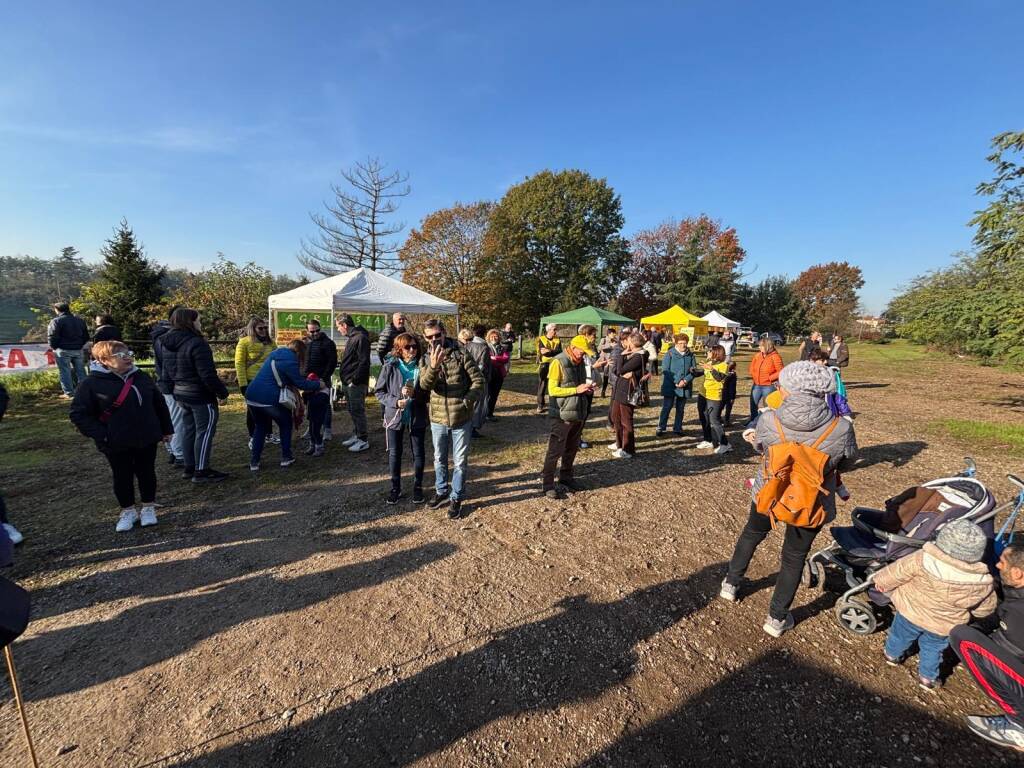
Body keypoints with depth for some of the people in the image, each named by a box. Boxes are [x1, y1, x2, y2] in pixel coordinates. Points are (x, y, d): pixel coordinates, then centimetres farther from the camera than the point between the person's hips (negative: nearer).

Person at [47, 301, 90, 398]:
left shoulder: (56, 321, -9)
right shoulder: (80, 321, 9)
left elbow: (52, 336, -12)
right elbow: (86, 336, 13)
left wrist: (54, 347, 2)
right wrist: (79, 345, 17)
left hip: (63, 350, -5)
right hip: (78, 350, 5)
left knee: (65, 372, 1)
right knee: (80, 370, 11)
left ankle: (69, 393, 2)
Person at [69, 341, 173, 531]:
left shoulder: (141, 378, 1)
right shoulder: (91, 384, -10)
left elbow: (159, 404, 9)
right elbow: (78, 414, -8)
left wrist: (166, 429, 9)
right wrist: (101, 435, -16)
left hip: (147, 440, 3)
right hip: (117, 444, -3)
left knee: (147, 473, 13)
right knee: (122, 477, 11)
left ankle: (148, 507, 29)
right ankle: (128, 511, 29)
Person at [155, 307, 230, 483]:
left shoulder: (166, 343, 7)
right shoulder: (196, 343, -21)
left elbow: (166, 371, 14)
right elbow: (208, 375, -24)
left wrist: (172, 390, 22)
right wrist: (222, 392, -14)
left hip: (180, 394, 9)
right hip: (201, 395, -9)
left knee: (189, 431, 18)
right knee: (205, 432, 0)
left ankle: (189, 468, 26)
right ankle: (201, 472, 5)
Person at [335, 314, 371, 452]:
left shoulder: (360, 338, -16)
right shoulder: (350, 338, 16)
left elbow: (364, 362, -22)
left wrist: (355, 380, -22)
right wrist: (340, 365, 14)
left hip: (356, 383, -10)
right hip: (348, 382, 10)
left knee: (357, 410, -4)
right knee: (352, 410, 17)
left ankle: (363, 440, 5)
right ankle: (356, 435, 29)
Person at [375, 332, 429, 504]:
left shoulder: (422, 366, -8)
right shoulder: (390, 366, -7)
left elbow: (429, 393, -3)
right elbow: (379, 392, -1)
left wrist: (415, 394, -22)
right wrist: (394, 401, -17)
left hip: (417, 416, 0)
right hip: (394, 416, 0)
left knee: (418, 453, 12)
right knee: (394, 454, 11)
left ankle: (417, 487, 30)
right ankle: (395, 488, 29)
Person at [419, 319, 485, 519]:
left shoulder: (461, 355, -7)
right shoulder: (426, 360, 1)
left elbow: (478, 380, -8)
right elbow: (425, 384, -17)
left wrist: (467, 401, -19)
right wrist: (433, 366, -35)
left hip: (461, 418, -3)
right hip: (437, 418, 3)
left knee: (460, 462, 8)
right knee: (439, 459, 20)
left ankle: (456, 498, 25)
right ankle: (441, 492, 41)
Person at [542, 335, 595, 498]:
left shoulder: (580, 362, 8)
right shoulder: (558, 362, -14)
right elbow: (552, 390, -16)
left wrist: (587, 388, -1)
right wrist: (576, 390, -21)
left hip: (579, 413, 7)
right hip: (562, 415, -7)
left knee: (572, 449, 17)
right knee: (555, 450, -1)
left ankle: (566, 477, 32)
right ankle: (547, 484, 10)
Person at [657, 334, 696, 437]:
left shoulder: (690, 355, 3)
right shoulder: (670, 354, -6)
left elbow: (693, 370, 4)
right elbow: (665, 370, -11)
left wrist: (685, 381, -13)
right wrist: (677, 382, -16)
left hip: (685, 387, 3)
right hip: (670, 386, -3)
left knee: (680, 409, 13)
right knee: (666, 408, 0)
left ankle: (677, 429, 24)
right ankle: (660, 428, 10)